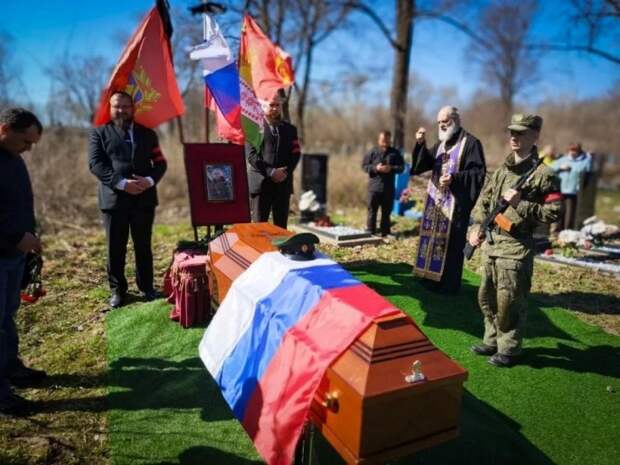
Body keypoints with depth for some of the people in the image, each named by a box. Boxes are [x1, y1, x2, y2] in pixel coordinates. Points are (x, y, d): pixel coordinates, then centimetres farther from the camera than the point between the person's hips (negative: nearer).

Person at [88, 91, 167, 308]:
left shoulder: (147, 133, 14)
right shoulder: (99, 133, 8)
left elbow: (160, 163, 9)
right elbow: (95, 164, -4)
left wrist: (150, 180, -12)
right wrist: (121, 183, -17)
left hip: (144, 198, 2)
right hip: (113, 199, -1)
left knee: (143, 246, 9)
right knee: (116, 248, 5)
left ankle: (146, 287, 22)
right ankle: (118, 290, 19)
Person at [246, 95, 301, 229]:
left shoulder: (289, 129, 17)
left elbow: (295, 154, 9)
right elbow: (251, 155, -5)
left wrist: (286, 172, -7)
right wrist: (270, 172, -14)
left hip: (283, 183, 3)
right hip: (260, 182, -3)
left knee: (281, 226, 5)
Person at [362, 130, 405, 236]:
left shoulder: (395, 153, 6)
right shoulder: (372, 152, 0)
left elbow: (401, 167, 5)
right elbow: (364, 165, -1)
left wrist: (391, 168, -13)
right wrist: (375, 168, -17)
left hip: (389, 188, 2)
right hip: (374, 186, -2)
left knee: (386, 211, 11)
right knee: (372, 210, 1)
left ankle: (385, 232, 21)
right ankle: (370, 231, 9)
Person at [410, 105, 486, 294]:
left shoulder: (470, 143, -5)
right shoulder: (440, 144, 17)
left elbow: (479, 172, -11)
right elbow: (424, 164, 8)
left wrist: (455, 178, -24)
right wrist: (420, 144, -6)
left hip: (456, 202, -7)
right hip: (435, 200, 7)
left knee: (451, 243, -3)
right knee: (433, 239, 11)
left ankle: (449, 285, 7)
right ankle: (432, 278, 22)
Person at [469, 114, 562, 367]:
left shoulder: (543, 174, -8)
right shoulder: (502, 170, 12)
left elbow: (553, 213, -11)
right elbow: (483, 200, 17)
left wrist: (520, 203, -18)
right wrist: (477, 226, 5)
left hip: (516, 248, -7)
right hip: (491, 244, 7)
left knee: (509, 302, 1)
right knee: (486, 297, 15)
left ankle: (509, 349, 19)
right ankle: (492, 341, 32)